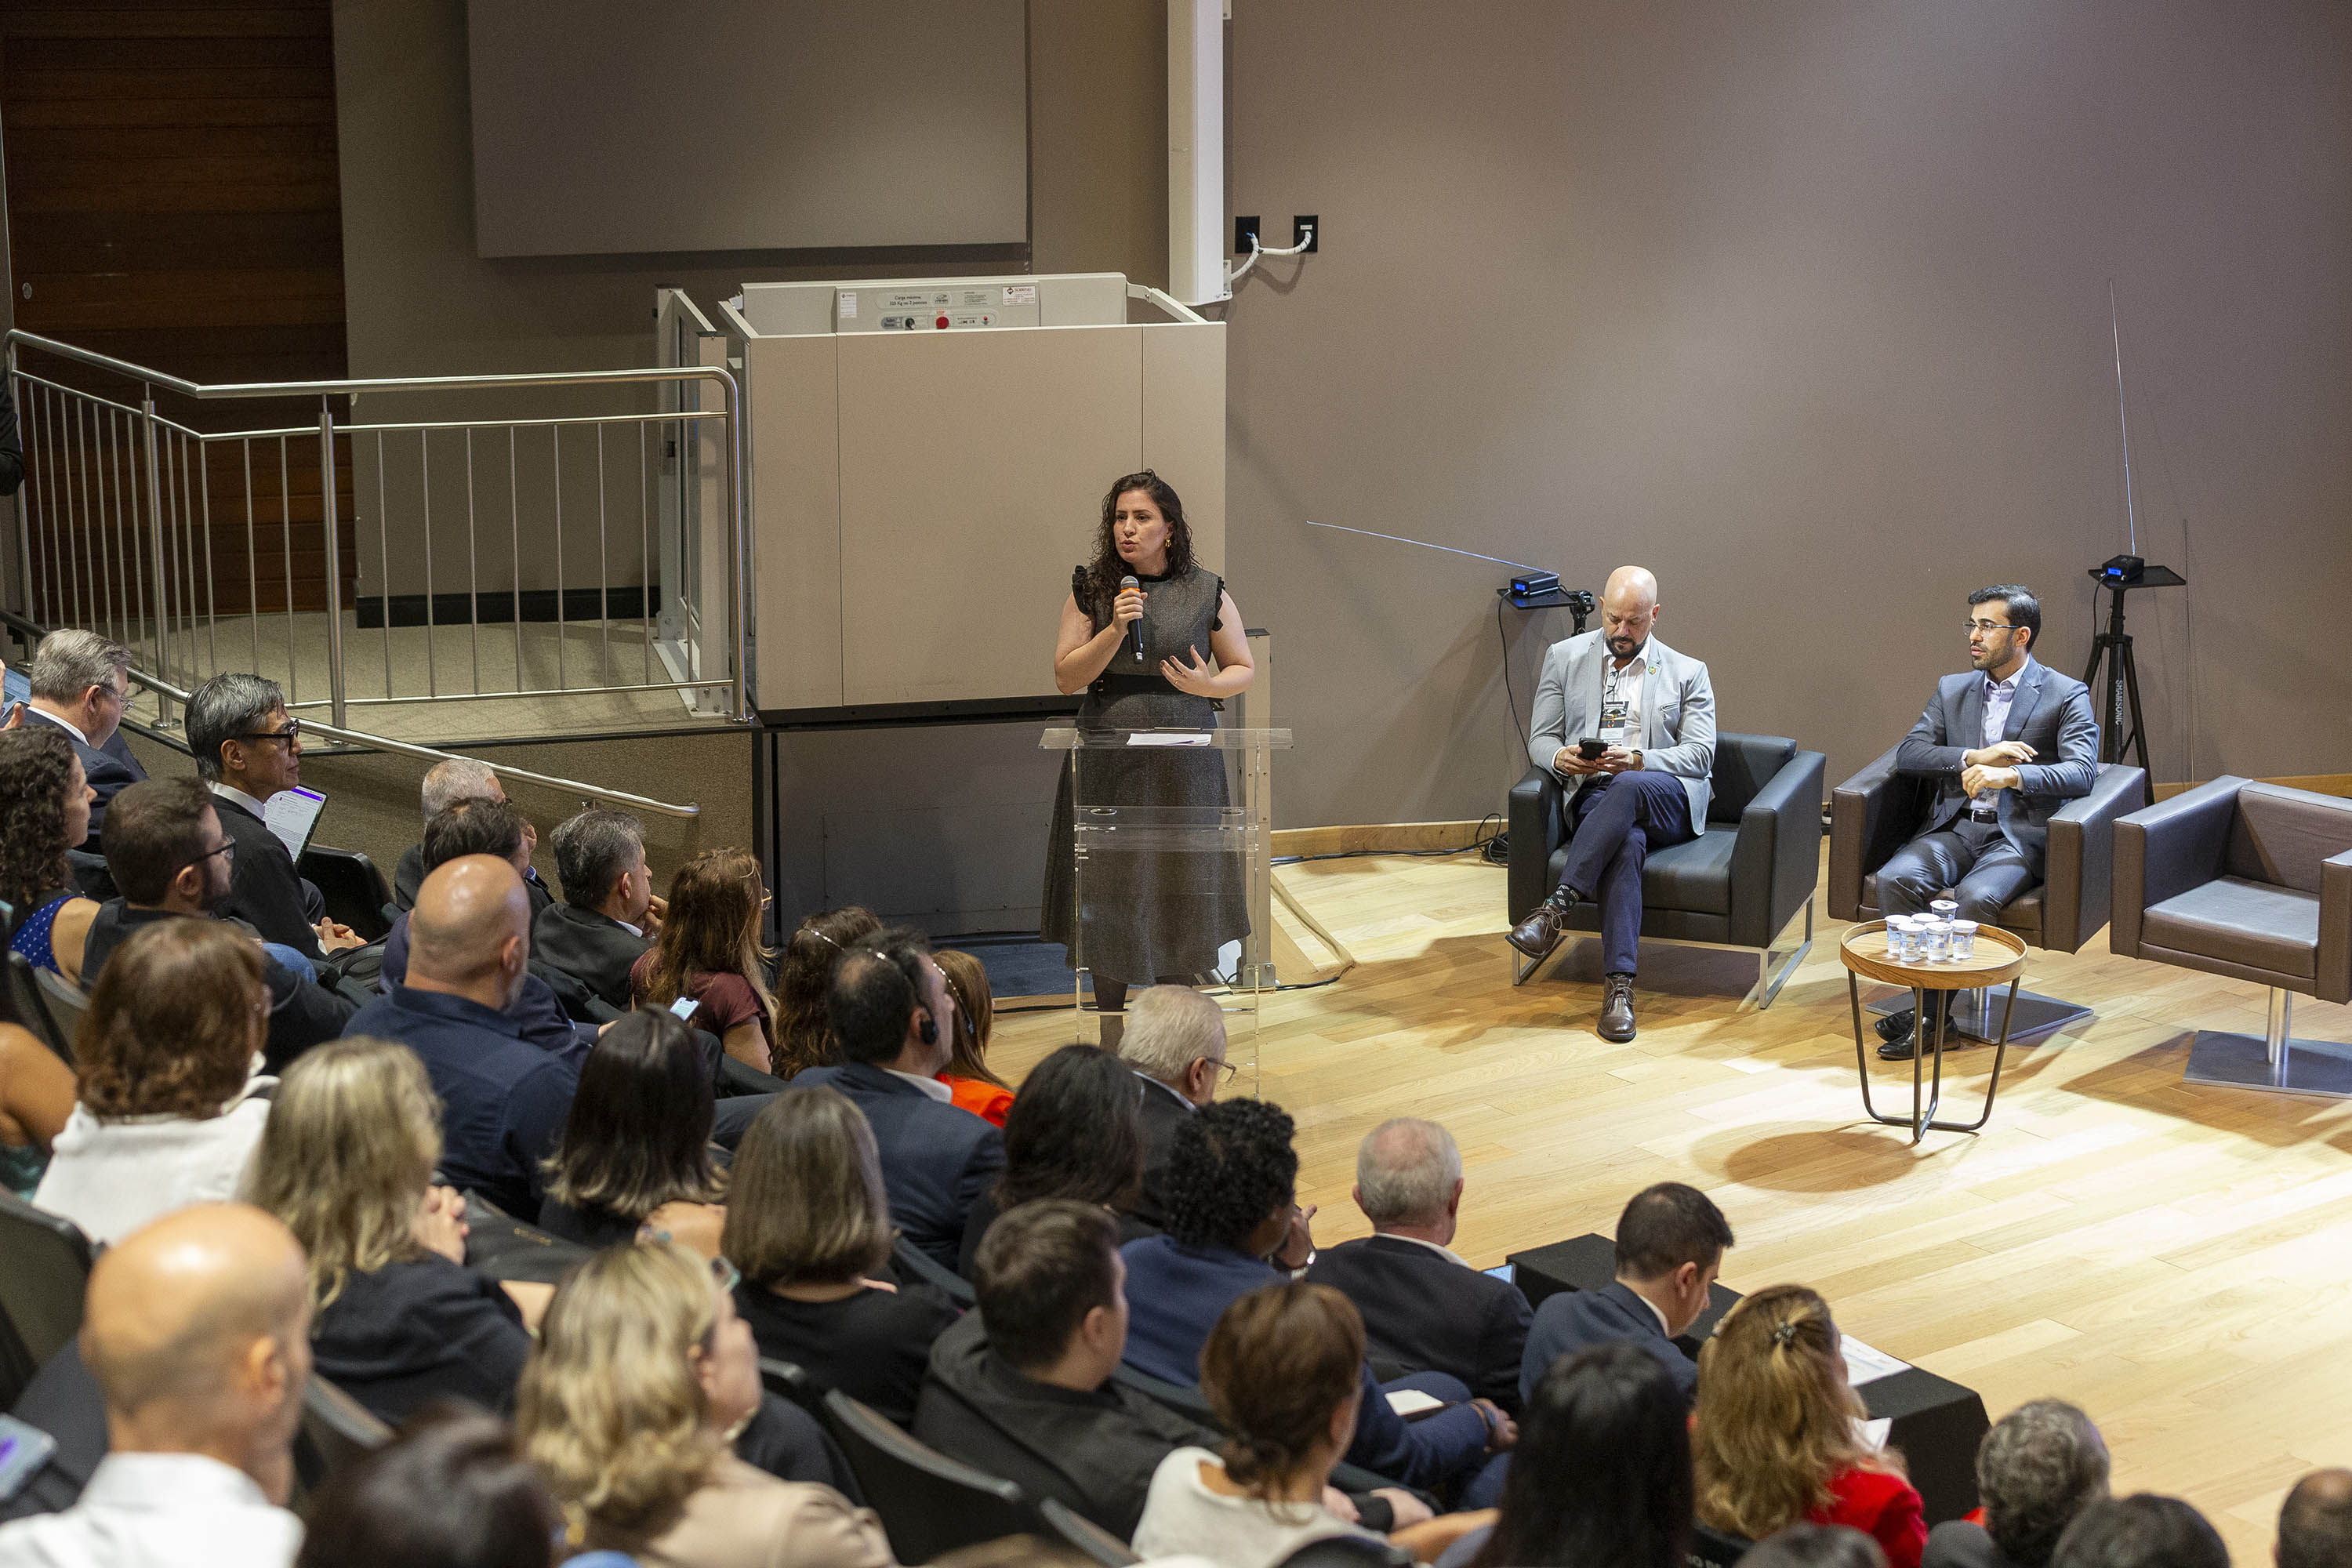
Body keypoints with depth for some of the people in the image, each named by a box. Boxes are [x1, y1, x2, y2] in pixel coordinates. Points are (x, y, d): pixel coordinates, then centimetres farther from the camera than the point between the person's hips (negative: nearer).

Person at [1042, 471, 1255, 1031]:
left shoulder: (1206, 592, 1)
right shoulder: (1090, 589, 2)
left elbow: (1244, 668, 9)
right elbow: (1066, 678, -1)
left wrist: (1210, 685, -12)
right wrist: (1114, 630, -15)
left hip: (1182, 763, 0)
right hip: (1107, 763, 0)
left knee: (1178, 892, 4)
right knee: (1108, 897, 4)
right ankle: (1110, 1039, 18)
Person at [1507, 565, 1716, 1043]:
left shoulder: (1688, 673, 12)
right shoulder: (1564, 658, 15)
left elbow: (1700, 754, 1)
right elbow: (1539, 738, 12)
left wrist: (1636, 760, -18)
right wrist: (1561, 758, -14)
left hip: (1669, 799, 0)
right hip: (1593, 795, 0)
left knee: (1628, 787, -39)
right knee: (1627, 843, -37)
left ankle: (1558, 905, -44)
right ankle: (1618, 984, -46)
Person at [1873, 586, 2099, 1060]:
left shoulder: (2067, 696, 4)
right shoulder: (1952, 690, 18)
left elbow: (2083, 771, -10)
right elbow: (1908, 754, 6)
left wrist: (2010, 775, -26)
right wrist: (1975, 757, -11)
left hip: (2019, 835, -4)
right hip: (1955, 827, 4)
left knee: (1975, 896, -35)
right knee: (1895, 879, -27)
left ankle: (1931, 1016, -19)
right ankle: (1931, 999, -17)